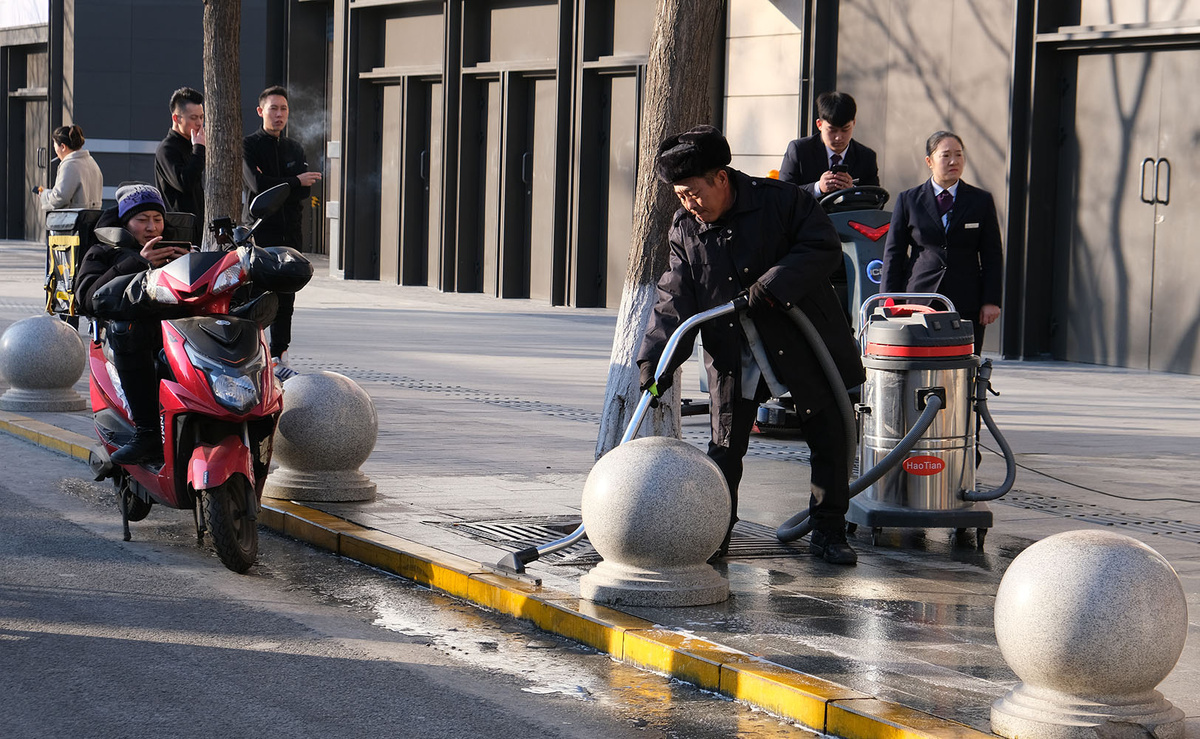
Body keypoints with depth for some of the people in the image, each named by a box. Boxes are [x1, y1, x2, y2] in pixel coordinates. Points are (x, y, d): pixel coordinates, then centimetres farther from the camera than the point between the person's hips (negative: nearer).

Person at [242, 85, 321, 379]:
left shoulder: (295, 148, 17)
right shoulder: (248, 146, 1)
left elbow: (304, 191, 3)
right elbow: (257, 185, -15)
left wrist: (273, 187, -12)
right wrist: (294, 183, -6)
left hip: (290, 234, 5)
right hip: (259, 233, -5)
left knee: (285, 301, 6)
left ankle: (278, 360, 12)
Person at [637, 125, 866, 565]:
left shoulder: (782, 202, -10)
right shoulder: (684, 230, -2)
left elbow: (824, 248, -13)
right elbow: (675, 301, -5)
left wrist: (774, 285, -25)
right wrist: (655, 359, -18)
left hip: (803, 343, -1)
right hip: (733, 357, 1)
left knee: (830, 438, 5)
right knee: (725, 447, 0)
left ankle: (829, 533, 18)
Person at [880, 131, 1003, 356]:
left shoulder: (981, 201, 11)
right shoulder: (908, 200, 10)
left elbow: (993, 255, 10)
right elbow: (893, 254, 10)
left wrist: (991, 301, 1)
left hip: (967, 304, 0)